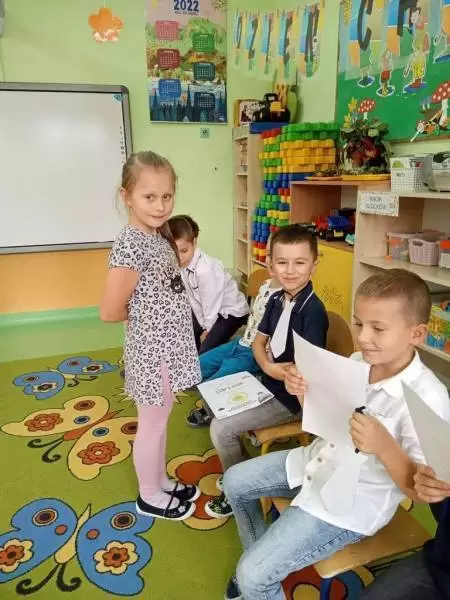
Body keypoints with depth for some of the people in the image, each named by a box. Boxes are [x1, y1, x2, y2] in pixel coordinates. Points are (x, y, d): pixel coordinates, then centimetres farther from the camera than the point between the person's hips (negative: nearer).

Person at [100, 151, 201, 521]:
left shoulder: (158, 236, 4)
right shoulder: (130, 244, -24)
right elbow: (110, 312, -22)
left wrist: (152, 312, -1)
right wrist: (146, 316, -7)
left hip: (167, 345, 8)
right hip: (152, 349, -8)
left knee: (160, 421, 23)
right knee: (152, 425, 12)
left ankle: (162, 481, 44)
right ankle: (149, 496, 35)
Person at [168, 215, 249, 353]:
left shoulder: (205, 269, -34)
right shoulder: (179, 265, -13)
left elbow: (212, 305, -22)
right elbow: (193, 300, -2)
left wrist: (208, 330, -7)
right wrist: (204, 326, 2)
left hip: (232, 311, -7)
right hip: (211, 310, 7)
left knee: (206, 352, -14)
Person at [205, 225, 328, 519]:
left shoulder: (313, 310, -24)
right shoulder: (276, 300, 1)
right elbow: (258, 341, 8)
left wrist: (280, 372, -15)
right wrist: (268, 367, -11)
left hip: (292, 396, -8)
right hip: (269, 384, 9)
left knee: (222, 429, -9)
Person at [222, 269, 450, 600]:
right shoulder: (357, 362, -8)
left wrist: (384, 446, -41)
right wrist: (303, 392, -16)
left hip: (351, 504, -7)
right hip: (319, 462, 7)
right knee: (235, 481, 19)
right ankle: (261, 561, 38)